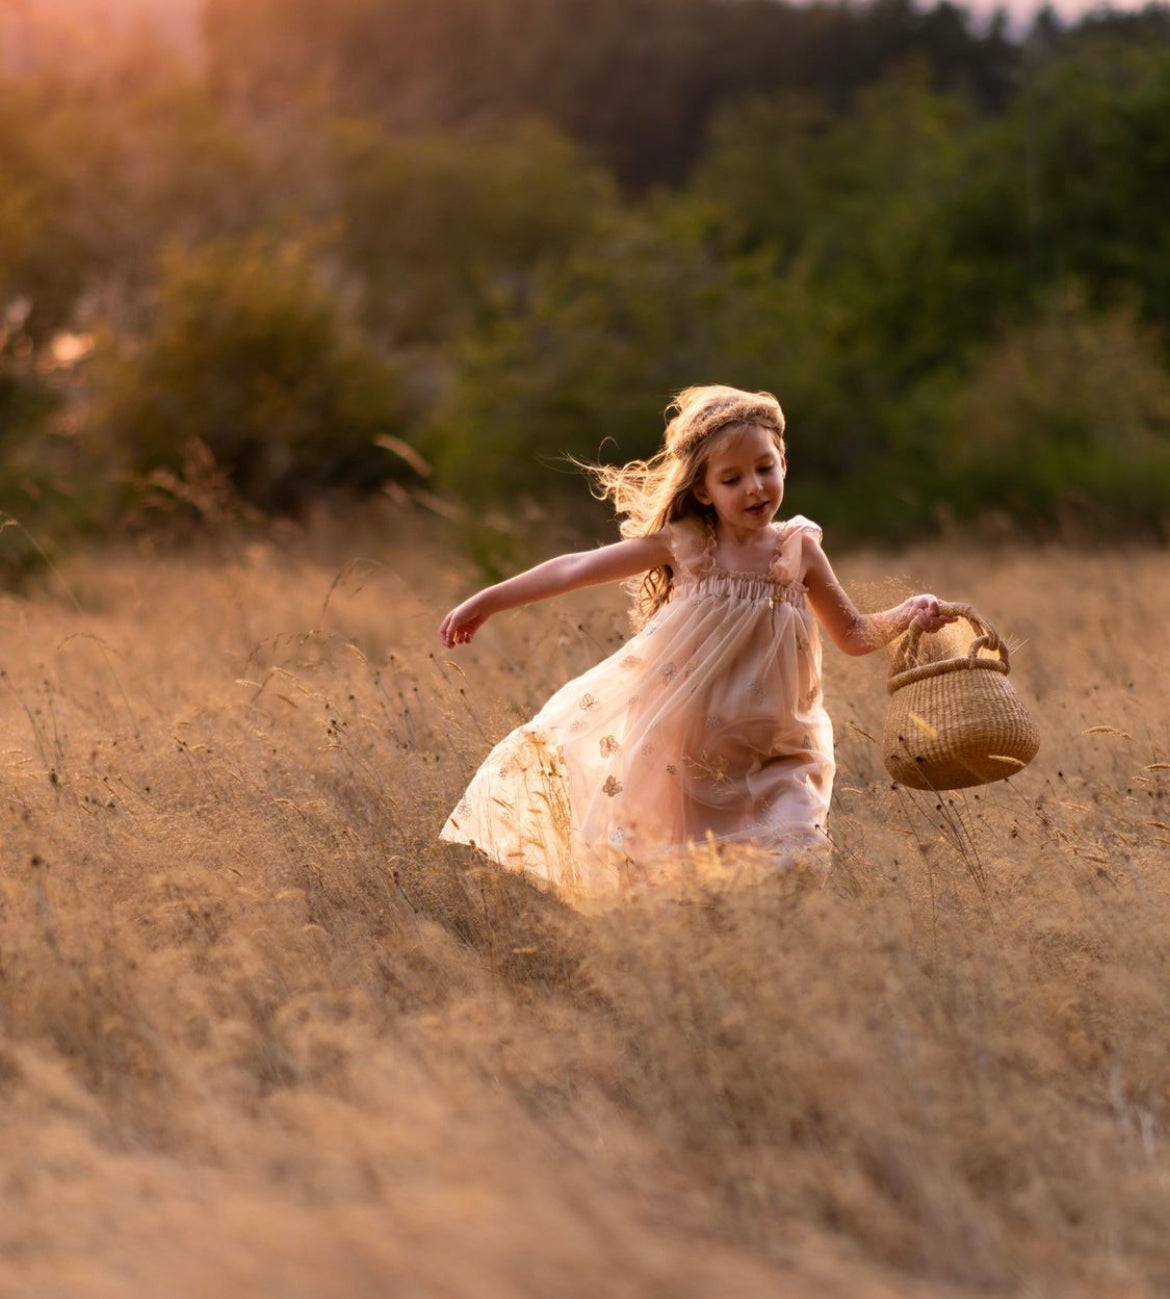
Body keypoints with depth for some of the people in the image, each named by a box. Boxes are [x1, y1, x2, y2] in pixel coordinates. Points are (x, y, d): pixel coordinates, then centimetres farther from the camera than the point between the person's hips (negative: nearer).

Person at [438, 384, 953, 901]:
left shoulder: (799, 549, -1)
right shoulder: (683, 543, -6)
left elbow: (855, 635, 9)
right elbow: (576, 570, -1)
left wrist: (908, 615, -10)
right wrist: (487, 601, 0)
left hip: (770, 757, 1)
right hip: (680, 750, -1)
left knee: (792, 860, -14)